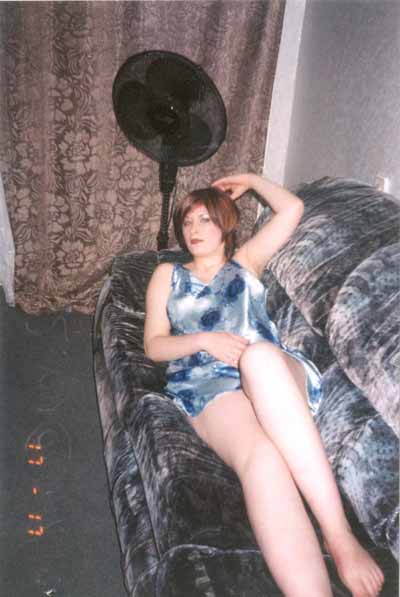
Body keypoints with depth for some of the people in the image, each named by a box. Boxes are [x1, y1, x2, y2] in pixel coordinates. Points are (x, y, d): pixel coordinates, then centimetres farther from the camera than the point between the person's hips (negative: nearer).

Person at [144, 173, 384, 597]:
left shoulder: (245, 262, 28)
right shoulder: (167, 275, 26)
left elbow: (292, 209, 19)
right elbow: (154, 346, 15)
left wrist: (250, 180, 34)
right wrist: (205, 340, -3)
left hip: (277, 375, 1)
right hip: (210, 388, 0)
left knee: (259, 356, -41)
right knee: (261, 460, -37)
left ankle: (338, 534, -40)